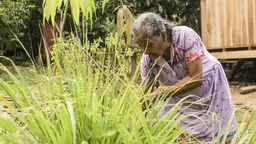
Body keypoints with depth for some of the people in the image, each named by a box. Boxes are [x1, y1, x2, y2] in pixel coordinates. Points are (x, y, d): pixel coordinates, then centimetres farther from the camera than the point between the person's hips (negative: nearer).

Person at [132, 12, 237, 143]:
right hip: (182, 97, 3)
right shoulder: (147, 59, -19)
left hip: (209, 90, -3)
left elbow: (196, 78, -32)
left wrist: (161, 93, -38)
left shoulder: (186, 36, -31)